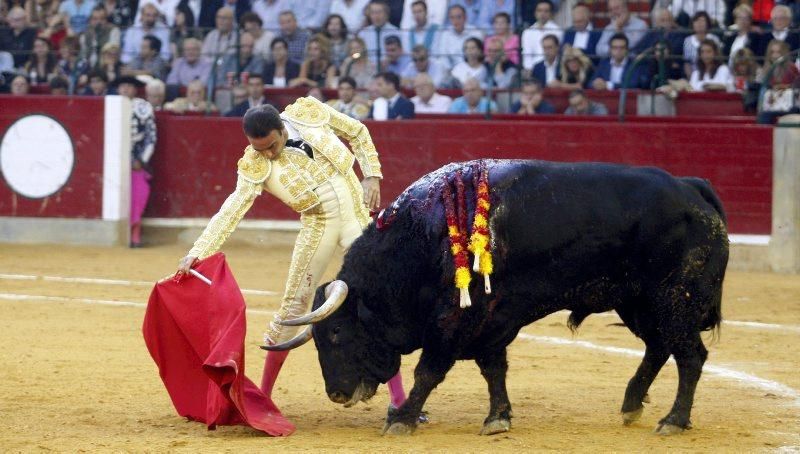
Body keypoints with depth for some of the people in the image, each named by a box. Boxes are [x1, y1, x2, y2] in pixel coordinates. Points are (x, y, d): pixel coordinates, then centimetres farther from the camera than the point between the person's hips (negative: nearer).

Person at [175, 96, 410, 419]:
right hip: (318, 227, -1)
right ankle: (264, 395, 10)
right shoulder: (255, 166, -14)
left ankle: (399, 398, 5)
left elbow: (358, 133, 6)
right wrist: (197, 253, -33)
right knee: (294, 305, -2)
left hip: (359, 217, 1)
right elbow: (231, 210, -22)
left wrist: (372, 176, -3)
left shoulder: (310, 113, -10)